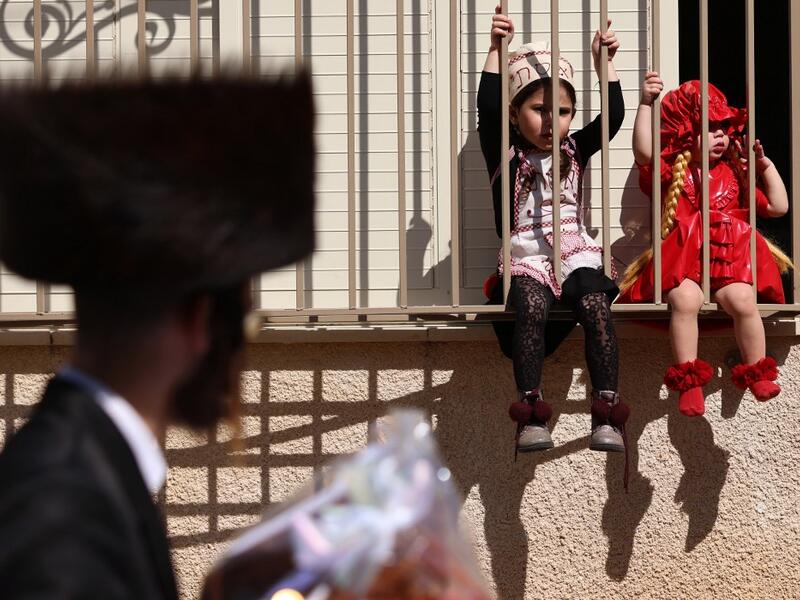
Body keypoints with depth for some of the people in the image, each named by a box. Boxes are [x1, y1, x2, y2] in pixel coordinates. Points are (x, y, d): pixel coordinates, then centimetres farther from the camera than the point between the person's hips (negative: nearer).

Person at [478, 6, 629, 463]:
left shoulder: (575, 151, 14)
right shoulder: (504, 155, 6)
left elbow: (613, 117, 4)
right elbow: (488, 109, -9)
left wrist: (605, 62, -3)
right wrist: (497, 50, -12)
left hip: (576, 255, 2)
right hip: (526, 260, -2)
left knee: (596, 307, -28)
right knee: (531, 306, -33)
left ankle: (608, 411, -31)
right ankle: (532, 413, -36)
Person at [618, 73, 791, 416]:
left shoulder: (735, 173, 21)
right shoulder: (672, 170, 12)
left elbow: (777, 207, 20)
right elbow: (643, 152, -10)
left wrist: (766, 165, 12)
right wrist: (646, 104, -14)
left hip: (729, 256, 2)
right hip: (681, 256, -2)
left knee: (742, 300, -28)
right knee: (685, 298, -33)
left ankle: (757, 373, -13)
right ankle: (689, 381, -25)